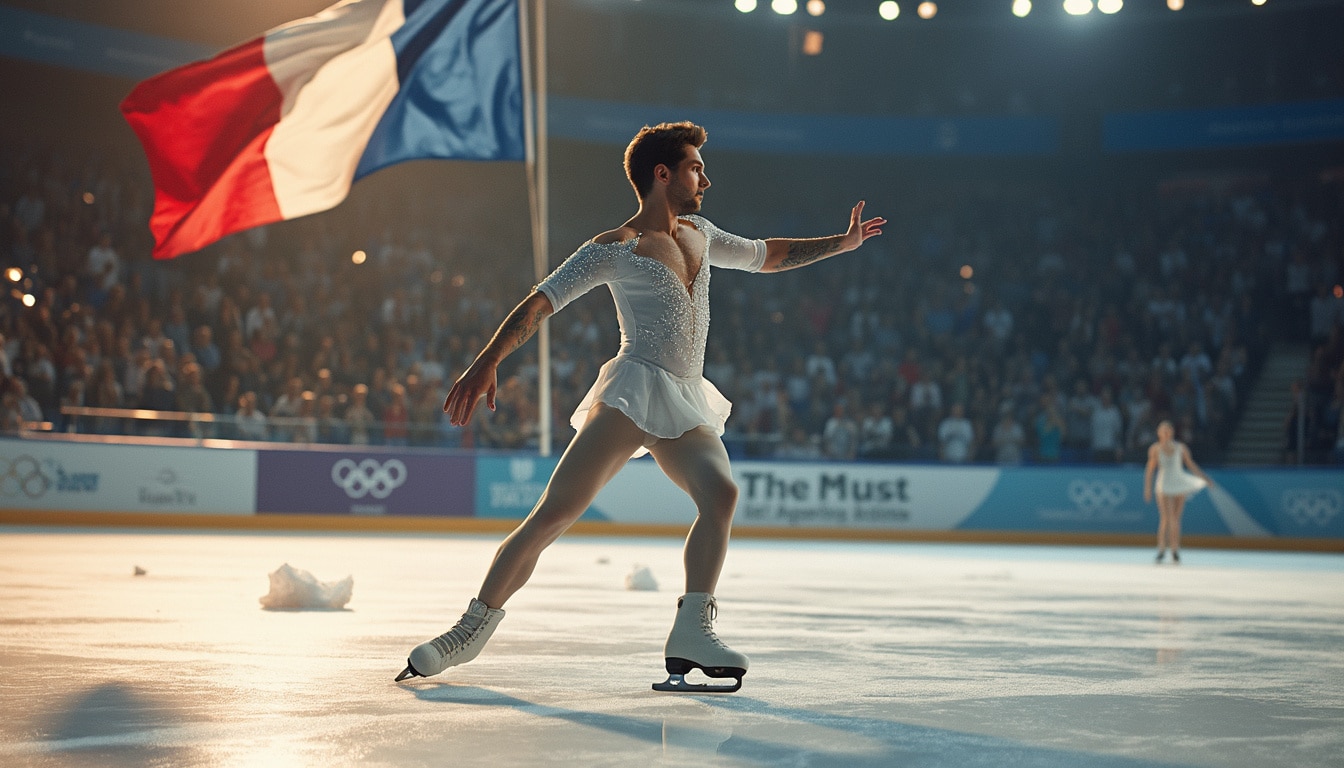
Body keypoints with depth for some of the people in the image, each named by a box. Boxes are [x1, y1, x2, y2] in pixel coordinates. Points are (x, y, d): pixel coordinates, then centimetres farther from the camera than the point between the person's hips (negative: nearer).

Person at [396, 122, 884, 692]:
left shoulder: (699, 235, 21)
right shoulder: (615, 249, -1)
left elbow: (767, 255, 37)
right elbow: (540, 303, -7)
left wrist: (842, 243, 35)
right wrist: (486, 363, -20)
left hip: (686, 406, 6)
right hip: (634, 393, -6)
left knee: (720, 491, -23)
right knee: (555, 511, -14)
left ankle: (691, 632, -23)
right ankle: (473, 627, -5)